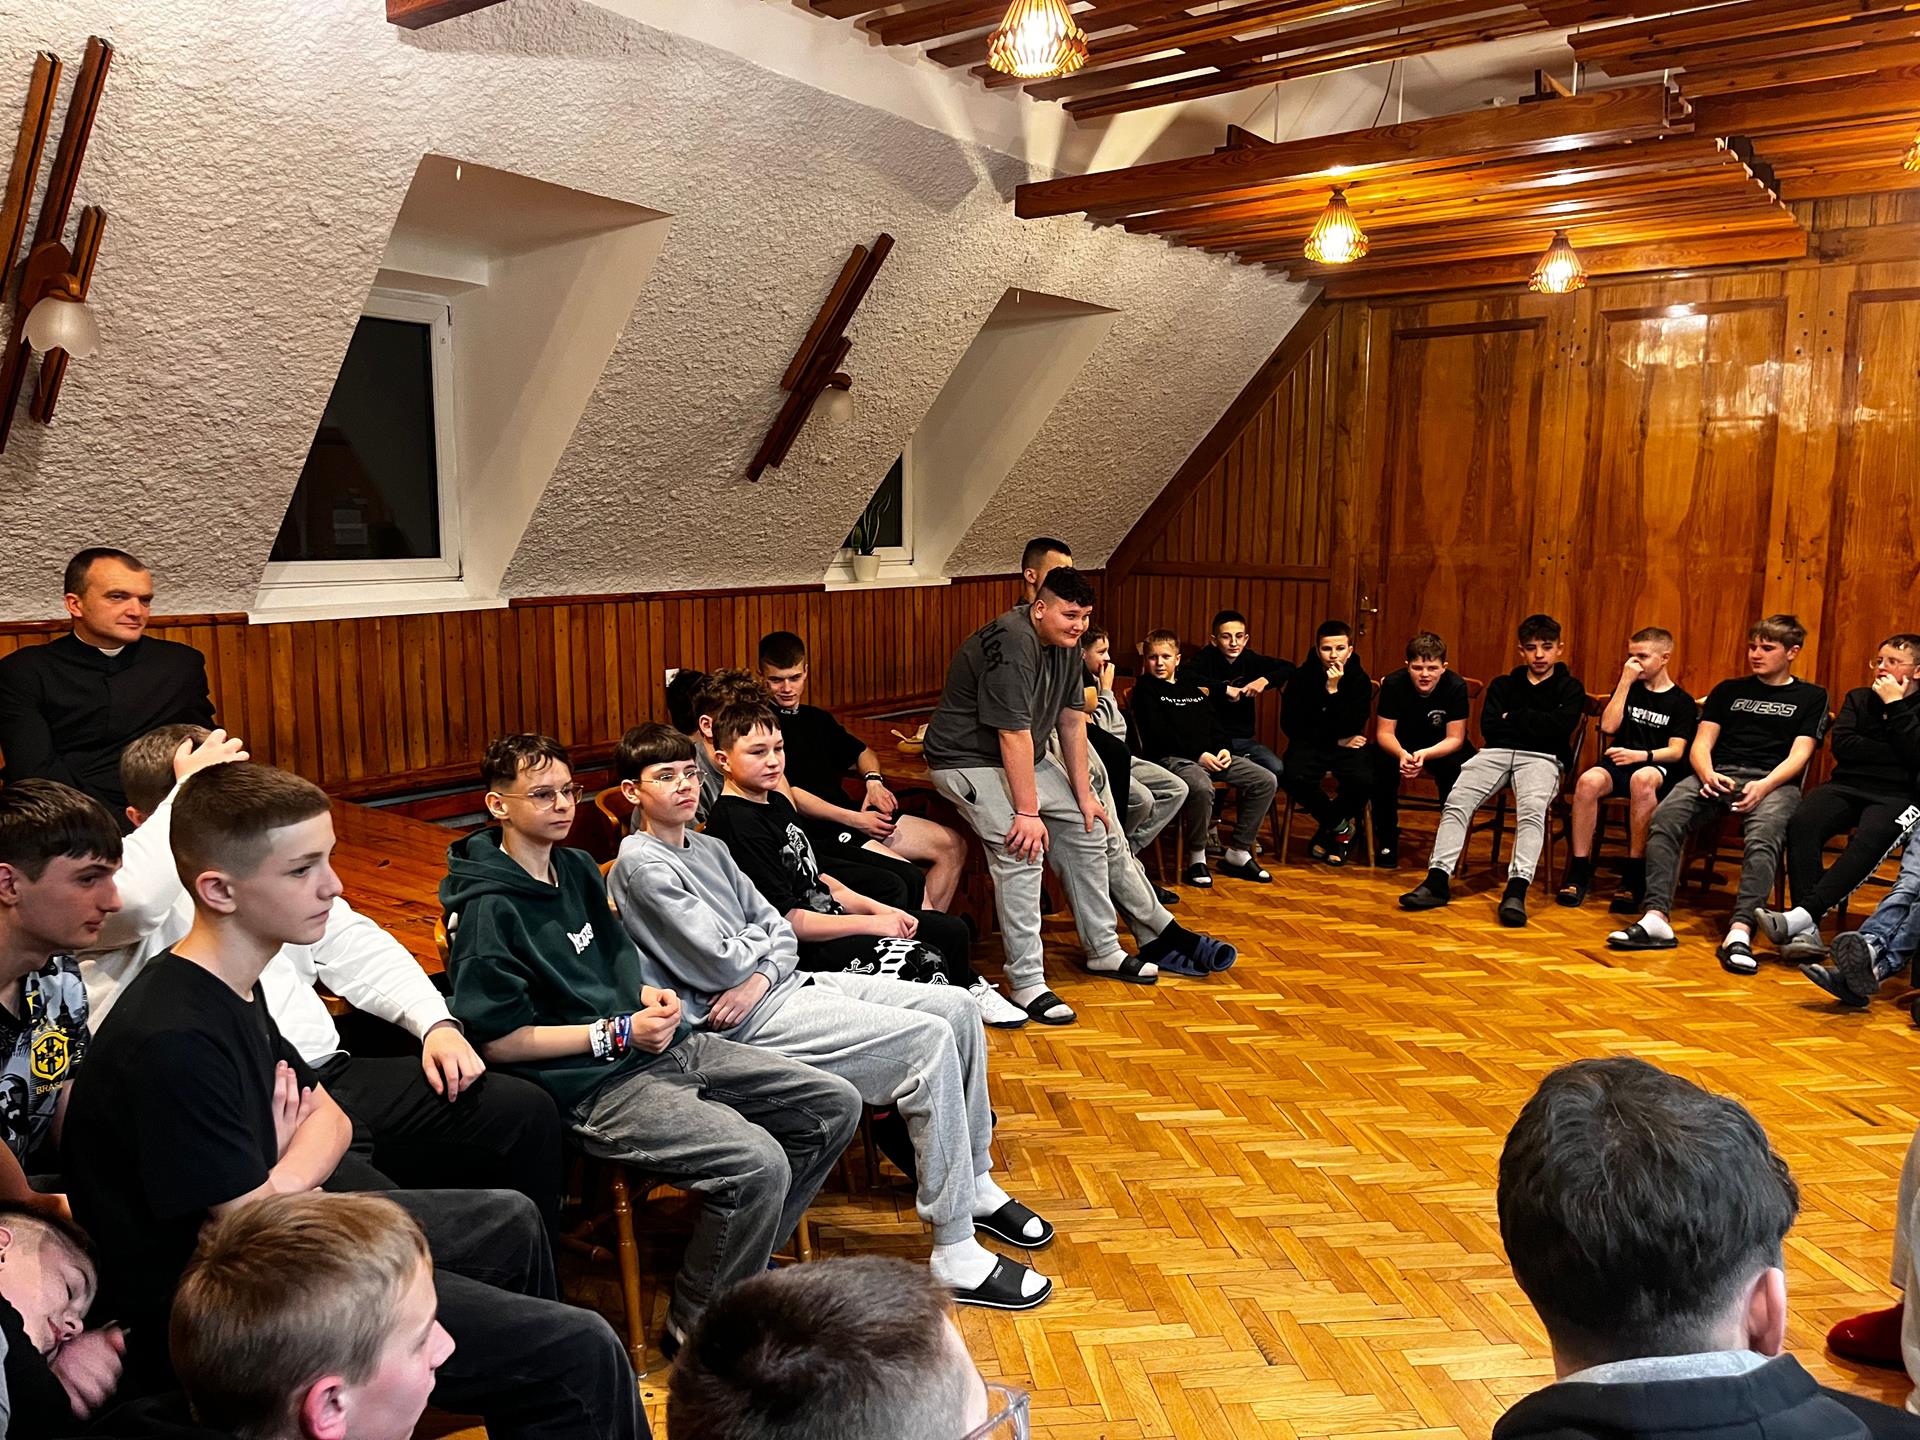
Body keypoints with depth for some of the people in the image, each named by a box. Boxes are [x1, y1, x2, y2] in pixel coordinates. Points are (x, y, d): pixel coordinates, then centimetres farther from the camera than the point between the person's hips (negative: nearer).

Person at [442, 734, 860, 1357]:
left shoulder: (578, 868, 14)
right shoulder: (487, 910, -12)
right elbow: (499, 1041, -14)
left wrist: (650, 995, 4)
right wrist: (617, 1033, -15)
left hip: (661, 1047, 9)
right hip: (591, 1085, -9)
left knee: (835, 1107, 3)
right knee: (758, 1164, -29)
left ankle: (743, 1259, 19)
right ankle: (693, 1325, -3)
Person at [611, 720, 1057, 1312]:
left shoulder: (708, 849, 17)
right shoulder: (641, 865, -10)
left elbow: (782, 932, 11)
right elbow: (721, 964, -16)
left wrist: (762, 975, -10)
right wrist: (764, 937, 3)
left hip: (786, 982, 9)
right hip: (751, 1020, -9)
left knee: (957, 1007, 0)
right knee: (928, 1039, -21)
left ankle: (974, 1185, 16)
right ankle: (956, 1258, -15)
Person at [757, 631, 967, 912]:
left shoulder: (818, 719, 18)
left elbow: (861, 752, 30)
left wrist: (873, 780, 5)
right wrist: (853, 819, -18)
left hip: (852, 814, 9)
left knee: (953, 846, 4)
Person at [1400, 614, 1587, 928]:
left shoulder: (1570, 689, 15)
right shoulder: (1503, 685, 24)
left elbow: (1558, 729, -4)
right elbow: (1489, 729, 9)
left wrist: (1515, 718, 4)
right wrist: (1533, 724, 2)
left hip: (1542, 758, -3)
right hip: (1496, 753, 3)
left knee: (1532, 809, -35)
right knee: (1457, 800, -25)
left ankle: (1516, 890, -46)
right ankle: (1437, 880, -34)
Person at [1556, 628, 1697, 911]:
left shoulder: (1682, 702, 7)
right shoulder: (1629, 689, 17)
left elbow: (1676, 751, -4)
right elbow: (1608, 727, 1)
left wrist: (1641, 755, -23)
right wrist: (1625, 681, -1)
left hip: (1658, 768, -3)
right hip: (1619, 763, 3)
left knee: (1641, 779, -41)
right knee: (1588, 781, -33)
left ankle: (1635, 876, -36)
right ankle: (1579, 870, -30)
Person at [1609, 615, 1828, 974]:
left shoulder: (1811, 697, 17)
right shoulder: (1729, 690, 25)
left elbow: (1799, 755, 3)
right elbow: (1701, 744, 14)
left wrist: (1764, 786, -18)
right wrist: (1707, 774, -10)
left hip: (1774, 782, -2)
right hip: (1718, 774, 2)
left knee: (1763, 835, -37)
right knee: (1665, 817, -30)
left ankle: (1740, 932, -47)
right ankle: (1656, 918, -38)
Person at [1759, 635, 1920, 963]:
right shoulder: (1858, 699, 21)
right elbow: (1842, 745, 5)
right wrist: (1893, 754, -2)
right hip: (1846, 786, 3)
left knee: (1870, 840, -37)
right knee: (1801, 823, -31)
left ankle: (1802, 914, -46)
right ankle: (1807, 930, -40)